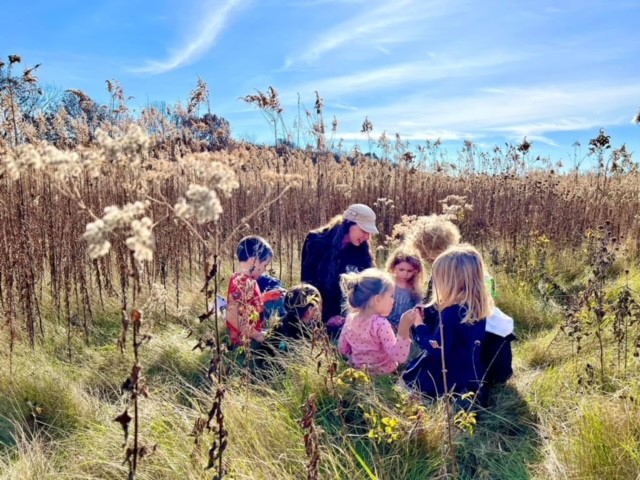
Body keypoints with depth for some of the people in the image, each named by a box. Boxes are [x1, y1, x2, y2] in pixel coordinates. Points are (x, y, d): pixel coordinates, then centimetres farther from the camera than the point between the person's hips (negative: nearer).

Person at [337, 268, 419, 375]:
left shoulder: (351, 318, -5)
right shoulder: (381, 324, -26)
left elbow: (342, 349, 6)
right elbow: (399, 357, -31)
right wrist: (404, 329, -39)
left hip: (357, 371, 7)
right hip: (381, 375, -7)